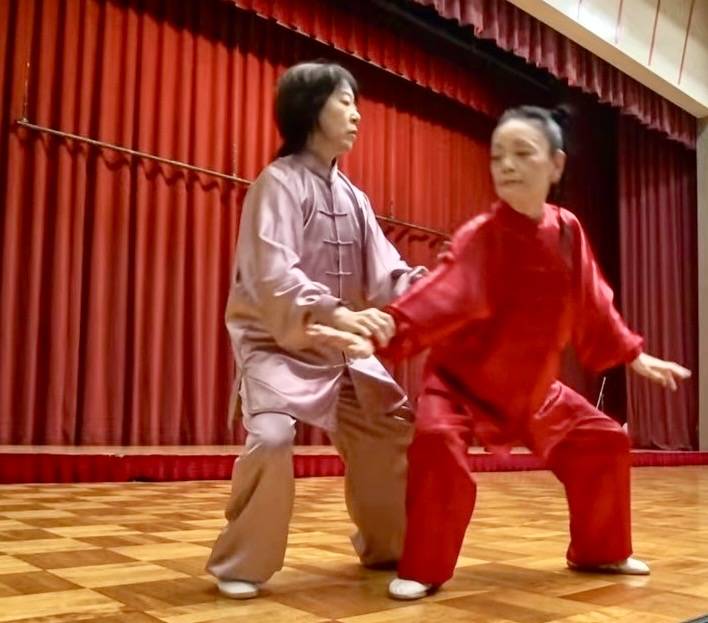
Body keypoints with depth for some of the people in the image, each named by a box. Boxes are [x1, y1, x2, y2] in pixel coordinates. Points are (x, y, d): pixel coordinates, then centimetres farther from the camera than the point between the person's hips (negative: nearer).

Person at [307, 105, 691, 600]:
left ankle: (599, 551, 31)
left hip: (534, 388, 6)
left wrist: (636, 357, 15)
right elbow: (440, 296, -32)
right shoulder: (480, 237, -19)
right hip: (464, 378, -5)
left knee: (605, 441, 10)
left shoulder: (567, 231, -3)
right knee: (438, 442, -31)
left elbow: (592, 306, 9)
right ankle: (423, 569, -13)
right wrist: (377, 336, -47)